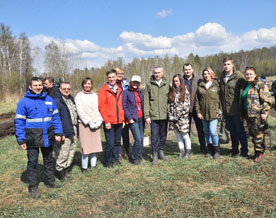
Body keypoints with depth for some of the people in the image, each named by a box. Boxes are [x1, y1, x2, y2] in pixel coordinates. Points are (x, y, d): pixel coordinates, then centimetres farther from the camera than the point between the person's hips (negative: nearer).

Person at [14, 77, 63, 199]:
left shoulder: (49, 100, 4)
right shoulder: (24, 102, -8)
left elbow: (55, 117, 8)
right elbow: (19, 122, -8)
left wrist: (58, 133, 2)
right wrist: (21, 140, -11)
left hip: (48, 137, 4)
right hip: (32, 138, -4)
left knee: (49, 160, 17)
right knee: (32, 162, 6)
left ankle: (50, 181, 33)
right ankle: (33, 187, 19)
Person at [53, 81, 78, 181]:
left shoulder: (71, 99, 15)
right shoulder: (57, 101, -12)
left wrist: (76, 129, 17)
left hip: (73, 130, 9)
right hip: (64, 132, -8)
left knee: (71, 152, 15)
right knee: (63, 153, -4)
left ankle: (66, 170, 28)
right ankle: (61, 173, 11)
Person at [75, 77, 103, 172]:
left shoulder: (95, 95, 12)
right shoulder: (79, 96, 0)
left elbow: (98, 109, 9)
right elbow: (80, 111, -6)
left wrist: (99, 121, -4)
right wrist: (89, 122, -10)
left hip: (95, 124, 4)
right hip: (84, 124, -4)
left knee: (95, 144, 4)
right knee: (86, 146, -6)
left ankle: (93, 164, 15)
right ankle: (84, 167, 2)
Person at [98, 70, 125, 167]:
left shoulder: (119, 90, 12)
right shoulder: (103, 90, -5)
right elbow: (101, 106, -10)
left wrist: (123, 118, 8)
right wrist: (106, 121, -13)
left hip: (119, 121, 5)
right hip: (109, 122, -5)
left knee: (117, 141, 15)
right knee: (110, 143, -2)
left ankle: (116, 158, 30)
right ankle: (108, 161, 15)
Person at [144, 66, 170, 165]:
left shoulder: (167, 84, 7)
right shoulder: (149, 85, 2)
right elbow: (146, 101, 0)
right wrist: (147, 116, -5)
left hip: (164, 115, 2)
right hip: (153, 116, -2)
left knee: (163, 135, 12)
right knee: (154, 136, 0)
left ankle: (161, 152, 27)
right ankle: (155, 155, 10)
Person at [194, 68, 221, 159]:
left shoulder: (216, 85, 1)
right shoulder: (200, 86, 8)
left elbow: (220, 99, 0)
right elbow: (197, 100, 7)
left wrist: (219, 111, -5)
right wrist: (198, 111, 0)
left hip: (213, 113, -3)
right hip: (203, 113, 3)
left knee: (213, 131, -9)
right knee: (207, 132, 11)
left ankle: (216, 150, 9)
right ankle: (209, 150, 25)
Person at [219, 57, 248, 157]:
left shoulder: (238, 76, -8)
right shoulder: (222, 76, 11)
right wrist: (221, 107, 11)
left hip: (236, 109, -6)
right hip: (226, 110, 6)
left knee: (240, 131, 3)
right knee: (232, 131, 15)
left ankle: (244, 151, 16)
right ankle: (235, 150, 28)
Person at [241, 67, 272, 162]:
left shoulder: (260, 85, -8)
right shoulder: (245, 86, 15)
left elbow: (267, 100, -13)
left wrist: (264, 112, -17)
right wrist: (243, 113, 21)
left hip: (258, 115, -7)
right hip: (248, 115, 8)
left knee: (258, 135, -2)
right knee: (252, 134, 14)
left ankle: (260, 153, 10)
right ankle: (256, 151, 27)